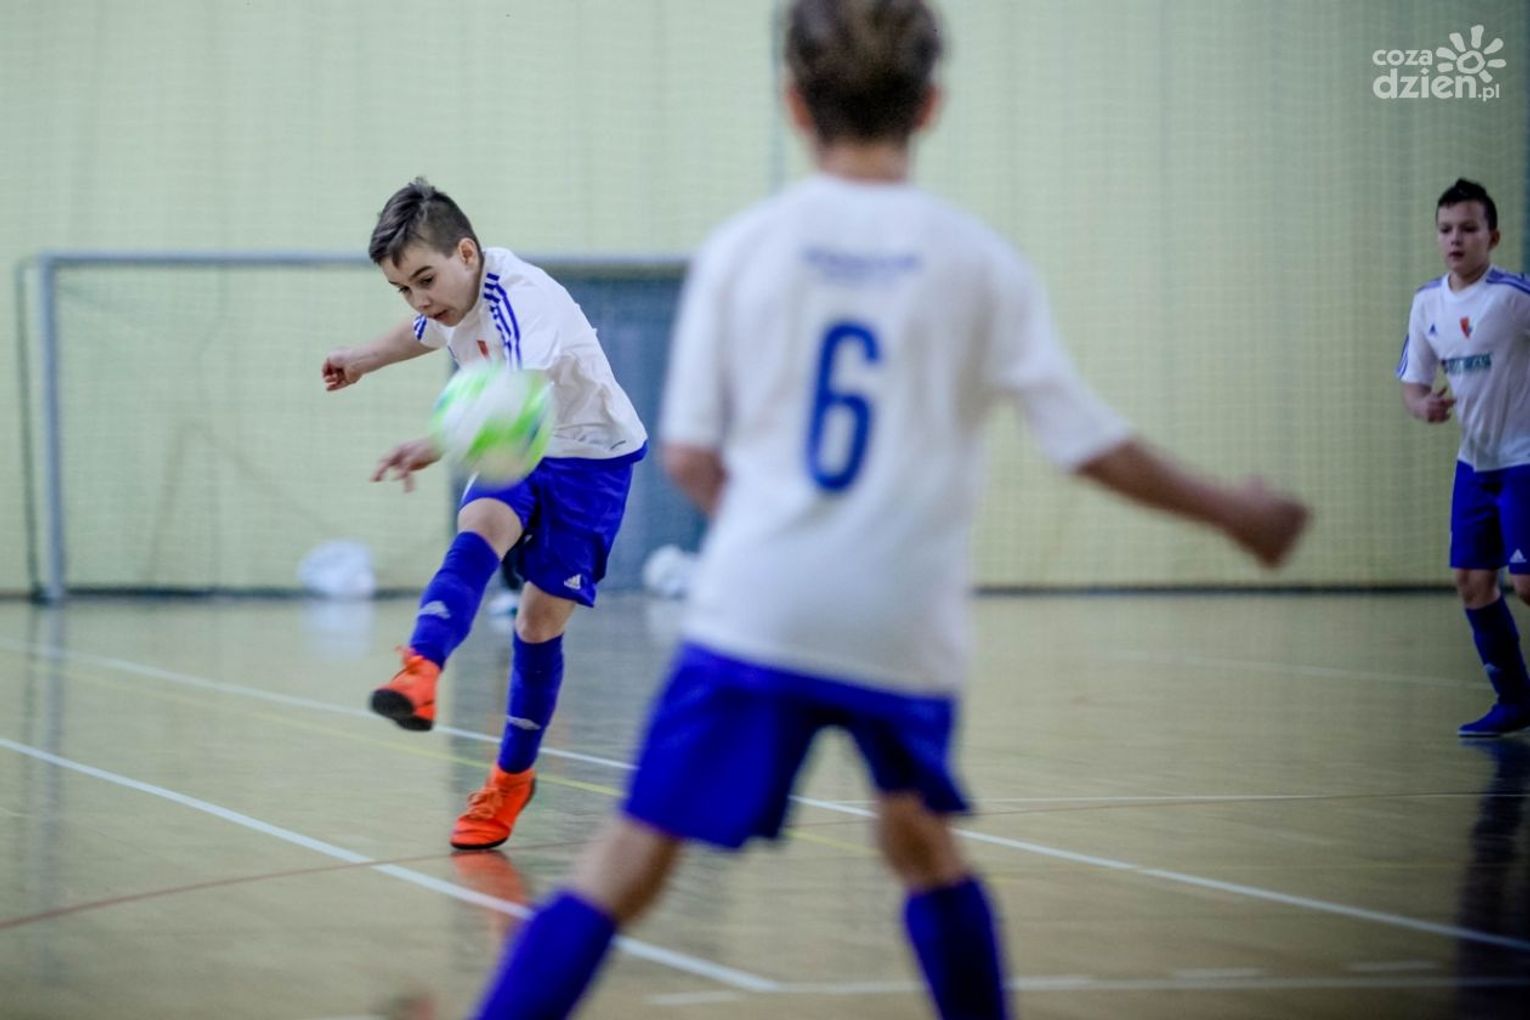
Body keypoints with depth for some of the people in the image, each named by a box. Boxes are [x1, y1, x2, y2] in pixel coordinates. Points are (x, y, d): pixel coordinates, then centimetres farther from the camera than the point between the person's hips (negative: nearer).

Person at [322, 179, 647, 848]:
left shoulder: (520, 299, -33)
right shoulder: (450, 300, -6)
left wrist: (437, 446, -71)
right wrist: (365, 359, 40)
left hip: (590, 456, -6)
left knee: (541, 618, -5)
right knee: (477, 531, -27)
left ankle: (512, 778, 14)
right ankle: (420, 675, -51)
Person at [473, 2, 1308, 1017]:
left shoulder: (742, 247, 1)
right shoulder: (978, 260, 1)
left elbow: (688, 455, 2)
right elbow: (1090, 440, 3)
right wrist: (1231, 511, 16)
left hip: (757, 603, -1)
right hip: (906, 618, 1)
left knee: (633, 856, -4)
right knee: (919, 834, 24)